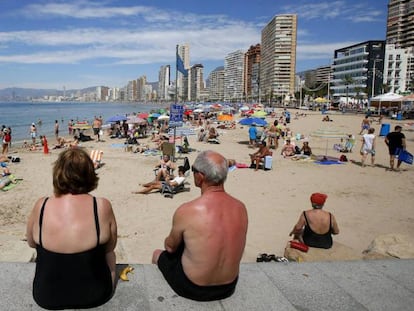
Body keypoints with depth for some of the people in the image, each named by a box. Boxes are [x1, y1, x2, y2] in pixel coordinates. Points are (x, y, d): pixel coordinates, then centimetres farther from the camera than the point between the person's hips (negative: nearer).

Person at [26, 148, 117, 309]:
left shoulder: (41, 206, -16)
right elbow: (110, 248, -5)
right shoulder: (103, 206, -20)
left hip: (46, 298, 2)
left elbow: (31, 243, 3)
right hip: (94, 296, -1)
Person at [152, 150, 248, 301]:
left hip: (192, 289, -4)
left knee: (158, 254, 24)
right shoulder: (241, 208, -13)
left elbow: (170, 246, -7)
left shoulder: (186, 211, -26)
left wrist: (169, 243, 17)